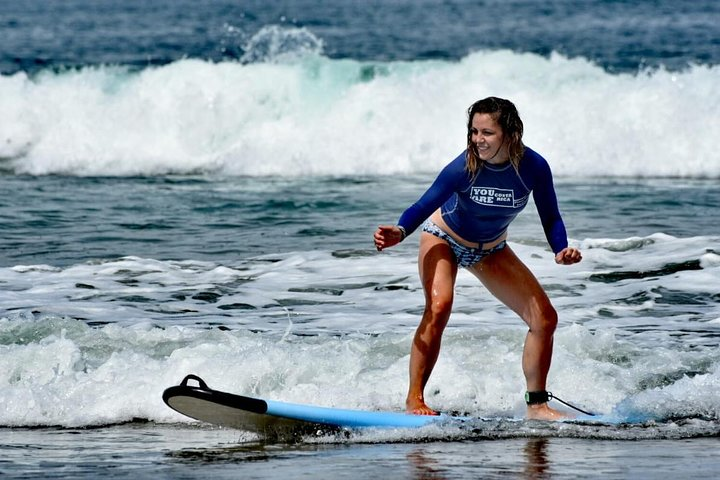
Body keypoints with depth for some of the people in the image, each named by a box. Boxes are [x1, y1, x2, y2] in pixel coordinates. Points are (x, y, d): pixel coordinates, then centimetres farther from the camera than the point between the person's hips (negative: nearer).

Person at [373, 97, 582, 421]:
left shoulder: (534, 168, -23)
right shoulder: (464, 168, -30)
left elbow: (550, 217, -11)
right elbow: (425, 206, -26)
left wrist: (561, 250, -29)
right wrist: (399, 232, -45)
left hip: (491, 251, 4)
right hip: (444, 238, -4)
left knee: (545, 318, -5)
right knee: (439, 306, -31)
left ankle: (536, 405, 8)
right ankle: (414, 399, -25)